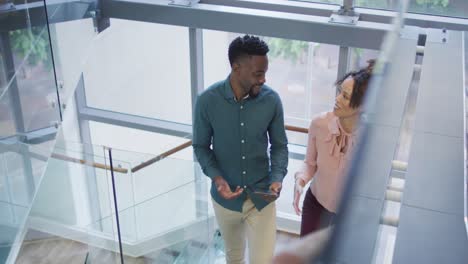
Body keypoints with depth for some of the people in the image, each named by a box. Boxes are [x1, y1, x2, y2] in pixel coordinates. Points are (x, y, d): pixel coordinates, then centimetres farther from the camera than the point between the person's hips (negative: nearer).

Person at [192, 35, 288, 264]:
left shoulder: (271, 100, -14)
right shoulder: (207, 101, -17)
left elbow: (279, 145, -1)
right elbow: (201, 147, -4)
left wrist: (277, 177, -19)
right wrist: (216, 178, -21)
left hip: (261, 197, 0)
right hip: (225, 197, 0)